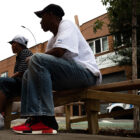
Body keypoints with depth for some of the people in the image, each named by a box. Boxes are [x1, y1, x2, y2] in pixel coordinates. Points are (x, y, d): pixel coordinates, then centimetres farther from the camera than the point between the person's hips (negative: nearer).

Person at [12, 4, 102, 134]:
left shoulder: (66, 24, -3)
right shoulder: (52, 40, 24)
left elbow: (59, 51, -21)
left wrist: (33, 59, -7)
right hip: (69, 77, 10)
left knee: (37, 60, -26)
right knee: (28, 74, 10)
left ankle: (46, 120, -28)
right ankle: (34, 118, -7)